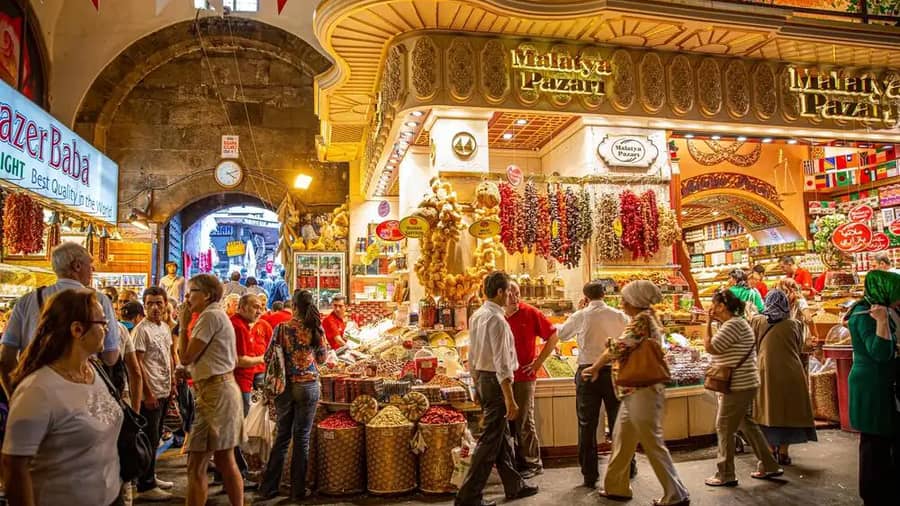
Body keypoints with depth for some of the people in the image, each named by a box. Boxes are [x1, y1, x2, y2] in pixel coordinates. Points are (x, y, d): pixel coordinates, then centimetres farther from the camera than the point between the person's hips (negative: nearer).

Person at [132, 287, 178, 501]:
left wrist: (172, 381, 14)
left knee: (155, 437, 17)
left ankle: (151, 477, 29)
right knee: (149, 439, -1)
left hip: (164, 391, 8)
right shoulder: (141, 329, -14)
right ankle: (145, 487, 9)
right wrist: (148, 393, -17)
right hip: (151, 393, -8)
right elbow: (137, 364, -16)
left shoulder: (165, 327, 9)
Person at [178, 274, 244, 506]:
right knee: (225, 461, 14)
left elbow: (186, 357, -12)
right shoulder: (219, 315, 18)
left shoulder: (210, 315, -12)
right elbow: (234, 360, 22)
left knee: (196, 466, -4)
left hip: (214, 392, -10)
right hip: (224, 388, 10)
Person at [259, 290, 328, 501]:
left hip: (285, 386, 1)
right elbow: (322, 359, 4)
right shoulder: (317, 328, -5)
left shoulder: (282, 328, -7)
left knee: (282, 437, 13)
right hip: (308, 385, -1)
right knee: (302, 438, 8)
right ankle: (298, 489, 15)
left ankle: (269, 487, 20)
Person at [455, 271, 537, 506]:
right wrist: (510, 400, -21)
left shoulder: (476, 316, 8)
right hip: (496, 381, -10)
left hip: (482, 379, 10)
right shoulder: (497, 320, -20)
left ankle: (514, 485, 34)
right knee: (490, 440, 0)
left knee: (502, 435, 20)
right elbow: (502, 363, -23)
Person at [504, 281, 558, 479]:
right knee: (508, 421, 12)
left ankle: (532, 463, 16)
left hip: (523, 376, -4)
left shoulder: (530, 313, -8)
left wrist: (538, 362, -6)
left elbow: (553, 336, -4)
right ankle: (516, 462, 26)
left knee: (524, 422, 1)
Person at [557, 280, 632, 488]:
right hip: (614, 370, 1)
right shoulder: (619, 316, -3)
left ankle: (589, 475, 12)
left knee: (587, 424, 7)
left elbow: (562, 335, 9)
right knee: (618, 421, 15)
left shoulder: (580, 316, -5)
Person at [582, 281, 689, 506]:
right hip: (635, 391, 10)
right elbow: (627, 350, 16)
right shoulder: (647, 318, 13)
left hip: (641, 391, -10)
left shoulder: (642, 319, -16)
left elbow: (618, 347, -18)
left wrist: (595, 367, -5)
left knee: (653, 444, -1)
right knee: (621, 439, 17)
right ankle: (617, 487, 28)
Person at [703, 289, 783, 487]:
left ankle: (725, 475, 8)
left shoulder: (734, 324, -19)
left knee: (724, 427, -1)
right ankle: (769, 466, 28)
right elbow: (718, 348, 17)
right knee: (746, 424, 19)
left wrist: (708, 323, -12)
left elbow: (709, 347, -19)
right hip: (741, 384, 10)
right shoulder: (735, 322, 14)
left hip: (738, 386, -10)